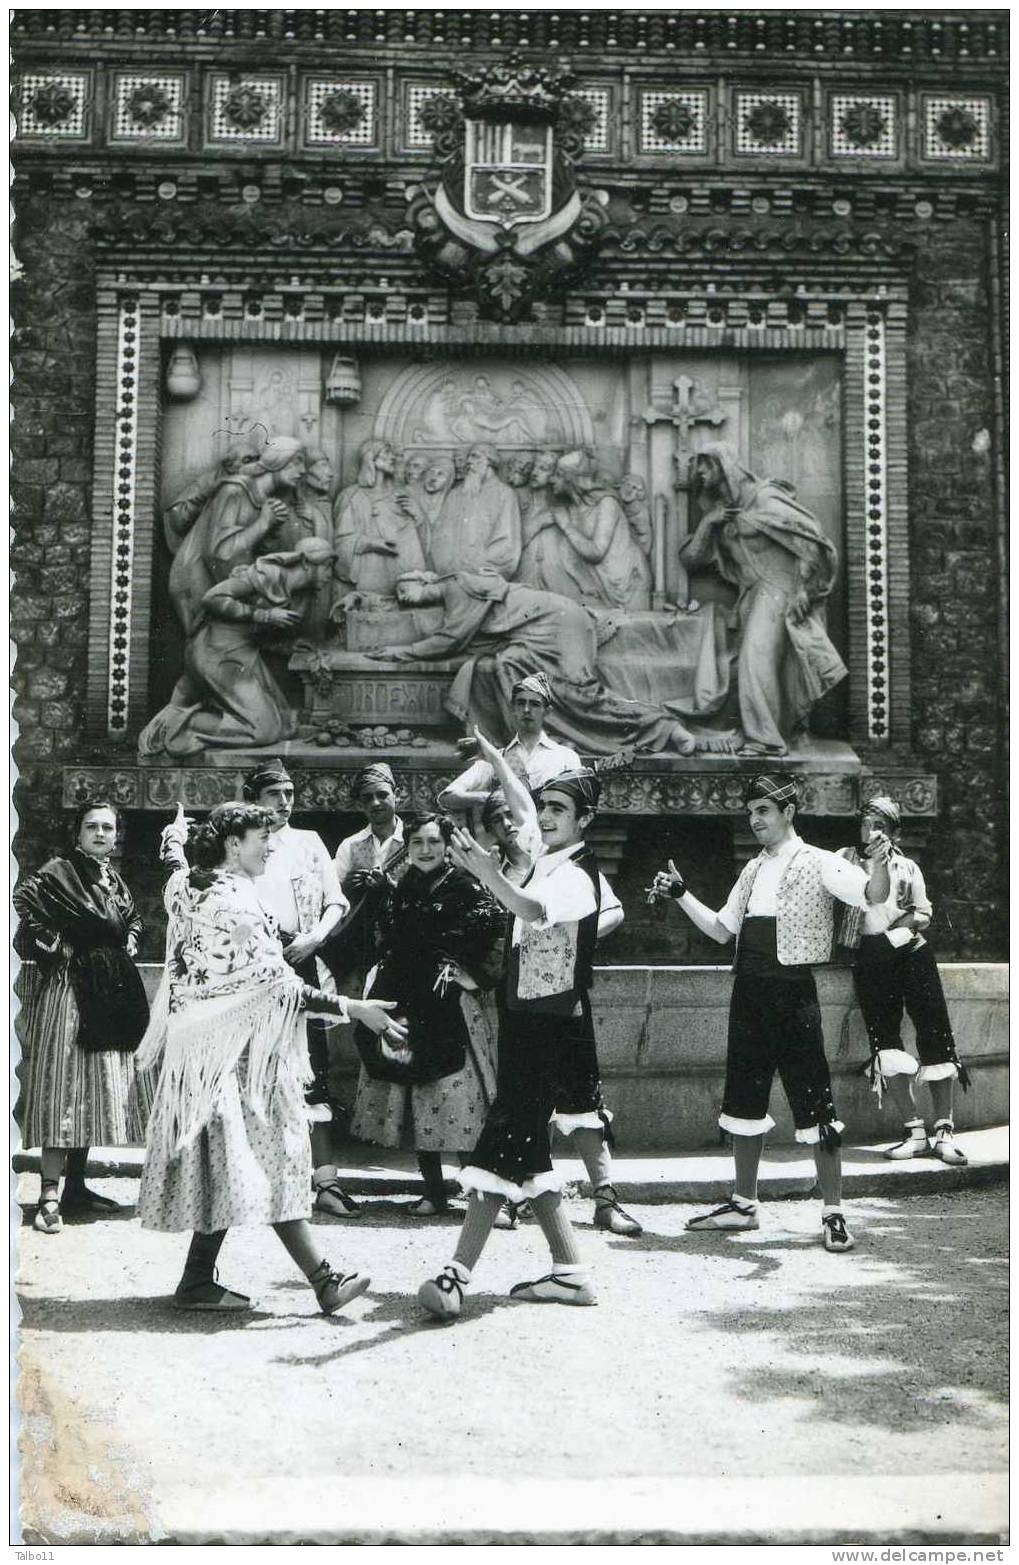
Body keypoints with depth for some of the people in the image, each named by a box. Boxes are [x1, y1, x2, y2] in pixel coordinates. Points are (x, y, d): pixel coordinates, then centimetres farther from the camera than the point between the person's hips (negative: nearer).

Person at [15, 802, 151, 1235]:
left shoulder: (112, 878, 15)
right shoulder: (60, 871, -8)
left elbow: (133, 920, 30)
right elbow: (24, 900, -24)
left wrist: (129, 946, 11)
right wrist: (55, 945, -18)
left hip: (109, 992, 8)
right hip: (69, 990, -8)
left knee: (94, 1091, 11)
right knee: (64, 1089, -9)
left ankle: (76, 1186, 20)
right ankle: (50, 1195, -8)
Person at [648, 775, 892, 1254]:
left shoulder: (817, 863, -5)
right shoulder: (754, 870, 16)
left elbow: (873, 896, -20)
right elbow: (722, 930, 20)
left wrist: (879, 865, -41)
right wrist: (680, 895, 11)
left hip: (792, 993, -7)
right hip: (749, 994, 7)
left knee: (814, 1103, -5)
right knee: (744, 1101, 12)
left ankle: (833, 1212, 4)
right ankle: (743, 1203, 24)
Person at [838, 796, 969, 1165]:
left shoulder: (908, 867, 12)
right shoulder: (846, 859, 10)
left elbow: (925, 915, 14)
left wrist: (913, 919, -8)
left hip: (912, 954, 0)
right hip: (870, 960, 0)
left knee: (935, 1035, -6)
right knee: (886, 1043, -5)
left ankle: (944, 1131, -1)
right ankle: (915, 1132, 1)